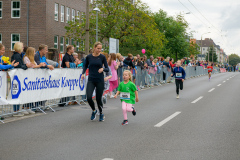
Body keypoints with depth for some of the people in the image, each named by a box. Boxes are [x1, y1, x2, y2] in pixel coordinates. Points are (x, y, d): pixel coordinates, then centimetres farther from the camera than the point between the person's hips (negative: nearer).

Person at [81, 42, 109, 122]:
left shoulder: (102, 57, -3)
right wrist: (83, 73, -1)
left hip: (100, 81, -1)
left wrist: (103, 69, -23)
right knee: (89, 97, -15)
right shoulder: (89, 57, 1)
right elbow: (85, 66, 16)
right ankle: (94, 111, 15)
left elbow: (107, 69, -1)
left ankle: (101, 114, 28)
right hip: (91, 80, 1)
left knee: (98, 99, 2)